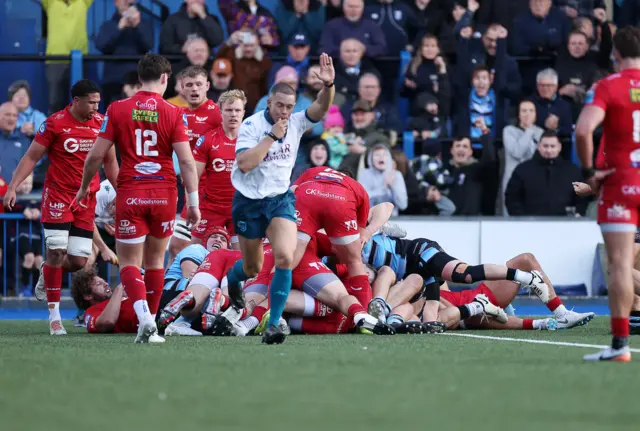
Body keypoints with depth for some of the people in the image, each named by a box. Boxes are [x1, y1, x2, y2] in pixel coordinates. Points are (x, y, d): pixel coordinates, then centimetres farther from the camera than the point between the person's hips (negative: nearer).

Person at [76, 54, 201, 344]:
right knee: (155, 260, 16)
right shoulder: (174, 113, -4)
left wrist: (84, 188, 15)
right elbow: (186, 161, -8)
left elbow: (96, 156, -1)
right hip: (164, 194, 1)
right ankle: (150, 325, 19)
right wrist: (193, 202, -2)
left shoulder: (117, 110, -2)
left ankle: (144, 318, -18)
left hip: (130, 194, -1)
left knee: (129, 262, 4)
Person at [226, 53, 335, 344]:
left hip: (280, 200, 2)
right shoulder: (251, 126, -15)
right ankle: (233, 278, 53)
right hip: (249, 202, -2)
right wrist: (271, 136, -28)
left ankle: (273, 325, -16)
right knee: (253, 268, 14)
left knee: (285, 258, -22)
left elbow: (321, 107, -19)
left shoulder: (295, 124, -4)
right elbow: (244, 164, -27)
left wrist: (328, 85, -39)